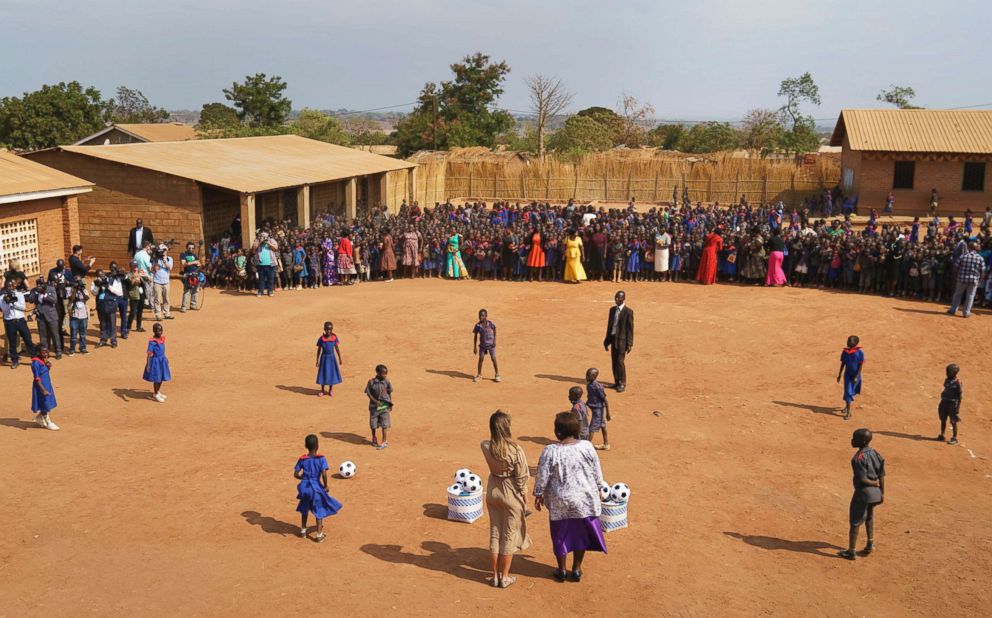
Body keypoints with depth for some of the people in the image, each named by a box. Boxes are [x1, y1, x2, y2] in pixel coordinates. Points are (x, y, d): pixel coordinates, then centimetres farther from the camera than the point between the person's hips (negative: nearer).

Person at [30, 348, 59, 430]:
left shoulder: (44, 360, 4)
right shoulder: (36, 363, -21)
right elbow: (37, 378, -21)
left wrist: (48, 366, -5)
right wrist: (43, 389, -24)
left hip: (47, 385, 9)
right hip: (41, 386, -8)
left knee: (48, 404, 17)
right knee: (45, 405, 4)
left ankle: (39, 418, 36)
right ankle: (49, 422, 18)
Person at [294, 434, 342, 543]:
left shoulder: (302, 459, -2)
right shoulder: (321, 458, -12)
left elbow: (296, 474, -1)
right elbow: (324, 474, -20)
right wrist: (325, 486, -6)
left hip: (305, 487, 3)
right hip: (316, 487, -3)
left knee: (304, 509, 24)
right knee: (319, 511, 11)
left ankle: (303, 531, 36)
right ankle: (319, 535, 13)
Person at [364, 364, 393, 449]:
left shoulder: (386, 381, -5)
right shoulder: (371, 382, -11)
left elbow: (389, 392, 5)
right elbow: (368, 393, -5)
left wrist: (390, 404, 4)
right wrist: (375, 401, -15)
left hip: (384, 405, 0)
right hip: (374, 405, 0)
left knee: (384, 424, -1)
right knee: (373, 423, 11)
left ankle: (384, 442, 6)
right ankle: (374, 438, 34)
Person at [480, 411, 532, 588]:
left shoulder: (485, 446, -14)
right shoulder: (515, 450, -24)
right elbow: (521, 478, -14)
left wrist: (498, 419, 0)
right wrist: (524, 497, 2)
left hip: (492, 492, 4)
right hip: (511, 494, -4)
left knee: (495, 532, 17)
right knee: (509, 534, 12)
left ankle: (495, 575, 28)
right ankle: (505, 577, 22)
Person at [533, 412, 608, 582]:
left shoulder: (550, 451, -19)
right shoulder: (587, 447, -12)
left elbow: (542, 477, -10)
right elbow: (597, 473, -1)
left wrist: (538, 494, 5)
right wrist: (597, 489, 15)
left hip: (561, 501, -2)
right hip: (585, 499, 2)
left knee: (560, 534, 16)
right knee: (581, 533, 19)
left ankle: (561, 571, 29)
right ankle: (576, 570, 30)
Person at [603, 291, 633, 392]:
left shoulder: (628, 311, -9)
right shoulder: (612, 310, 11)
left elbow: (630, 328, -9)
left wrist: (629, 344, -11)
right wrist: (607, 340, 15)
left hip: (622, 339, -6)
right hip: (613, 338, 6)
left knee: (620, 361, -8)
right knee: (614, 361, 9)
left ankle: (622, 384, 1)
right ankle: (617, 382, 19)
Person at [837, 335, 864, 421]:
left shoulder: (859, 352, -14)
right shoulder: (844, 351, -2)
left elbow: (860, 366, -12)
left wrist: (856, 377, -17)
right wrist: (839, 375, 8)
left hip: (855, 375, -2)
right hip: (847, 374, 2)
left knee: (852, 392, 8)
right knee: (847, 392, -3)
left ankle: (847, 405, 30)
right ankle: (848, 412, 4)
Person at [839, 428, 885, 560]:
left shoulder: (858, 458, -21)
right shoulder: (875, 453, 1)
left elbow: (862, 480, -23)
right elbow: (882, 476, 4)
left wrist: (876, 484, -8)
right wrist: (882, 492, 10)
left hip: (863, 491, -8)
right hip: (875, 492, 8)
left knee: (855, 522, 3)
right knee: (869, 517, 27)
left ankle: (851, 551, 9)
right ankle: (870, 543, 33)